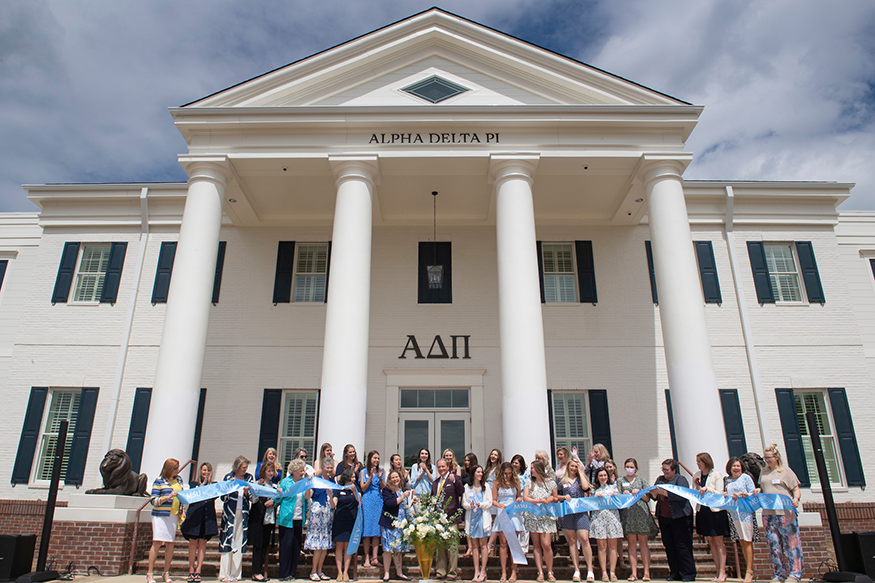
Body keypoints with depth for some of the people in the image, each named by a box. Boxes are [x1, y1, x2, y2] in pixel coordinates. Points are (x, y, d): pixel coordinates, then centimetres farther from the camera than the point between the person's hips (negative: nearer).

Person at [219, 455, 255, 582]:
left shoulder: (249, 478, 5)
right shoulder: (228, 477, -1)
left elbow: (251, 498, 6)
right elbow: (223, 497, -1)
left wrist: (246, 491, -15)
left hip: (243, 513, 2)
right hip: (230, 513, -2)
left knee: (239, 542, 3)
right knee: (227, 541, -3)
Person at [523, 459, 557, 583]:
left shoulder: (550, 482, 4)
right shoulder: (529, 482, 6)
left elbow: (556, 498, 14)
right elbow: (525, 498, -3)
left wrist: (552, 498, -9)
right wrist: (540, 501, -11)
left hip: (546, 517, -2)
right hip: (532, 516, 2)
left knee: (546, 545, -9)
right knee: (537, 545, 3)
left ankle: (550, 572, 7)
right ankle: (540, 572, 9)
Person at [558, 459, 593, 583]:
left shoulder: (581, 479, 11)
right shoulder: (562, 481, 12)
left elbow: (586, 487, -11)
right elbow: (556, 496, 12)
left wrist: (580, 472, -3)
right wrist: (564, 497, -8)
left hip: (581, 511, -1)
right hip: (567, 512, 1)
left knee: (584, 539, -12)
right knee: (572, 541, 4)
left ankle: (590, 570, -3)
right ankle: (576, 570, 10)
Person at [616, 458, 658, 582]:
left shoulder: (641, 480, 13)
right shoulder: (620, 481, 13)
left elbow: (648, 498, 10)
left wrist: (639, 493, -7)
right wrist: (624, 495, -12)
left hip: (641, 512, 0)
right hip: (627, 513, 0)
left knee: (643, 542, -1)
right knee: (631, 543, 0)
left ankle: (646, 572, 2)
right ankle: (634, 573, 2)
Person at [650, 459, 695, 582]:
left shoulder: (681, 479, -4)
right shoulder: (660, 479, 15)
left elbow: (681, 495, -20)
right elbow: (654, 496, 14)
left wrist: (663, 492, -23)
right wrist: (654, 493, -9)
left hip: (680, 517, -6)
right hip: (664, 517, 6)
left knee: (682, 546, -5)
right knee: (669, 547, 7)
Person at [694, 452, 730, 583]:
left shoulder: (716, 475, -5)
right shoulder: (696, 475, 8)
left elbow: (720, 493, -9)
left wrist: (707, 489, -20)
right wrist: (697, 487, -6)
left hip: (715, 509, -5)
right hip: (702, 510, 5)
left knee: (718, 541, -1)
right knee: (710, 541, 7)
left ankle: (722, 572, 3)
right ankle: (718, 571, 14)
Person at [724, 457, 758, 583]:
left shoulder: (746, 477, -1)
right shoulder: (727, 480, 13)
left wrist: (742, 494, -18)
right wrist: (725, 495, 0)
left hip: (745, 512, -5)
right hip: (733, 513, 5)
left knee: (747, 541, -6)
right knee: (741, 541, 8)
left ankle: (749, 571, -3)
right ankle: (747, 567, 16)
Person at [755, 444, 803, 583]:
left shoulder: (786, 471, 2)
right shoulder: (763, 473, 17)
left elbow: (796, 490, -2)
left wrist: (796, 499, -21)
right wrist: (758, 490, 5)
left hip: (785, 512, -5)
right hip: (768, 513, 5)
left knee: (790, 542, -3)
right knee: (773, 544, 5)